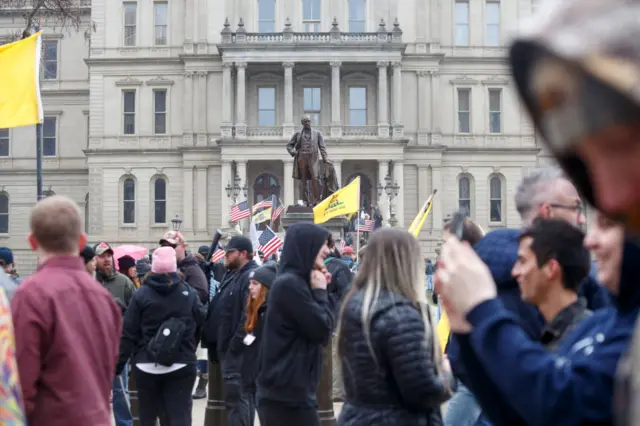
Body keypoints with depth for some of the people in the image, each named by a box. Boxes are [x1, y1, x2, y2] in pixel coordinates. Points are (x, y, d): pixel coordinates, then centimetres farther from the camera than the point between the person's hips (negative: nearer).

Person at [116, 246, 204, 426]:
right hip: (181, 366, 0)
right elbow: (201, 321, 6)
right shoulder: (189, 293, -2)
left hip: (146, 366, 0)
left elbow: (128, 334, -5)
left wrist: (118, 363, 2)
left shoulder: (141, 294, -6)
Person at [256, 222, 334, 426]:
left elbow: (316, 328, 15)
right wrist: (320, 291, -5)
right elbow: (321, 331, -16)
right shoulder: (290, 284, -16)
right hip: (288, 394, -10)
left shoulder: (296, 282, 14)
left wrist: (320, 291, 6)